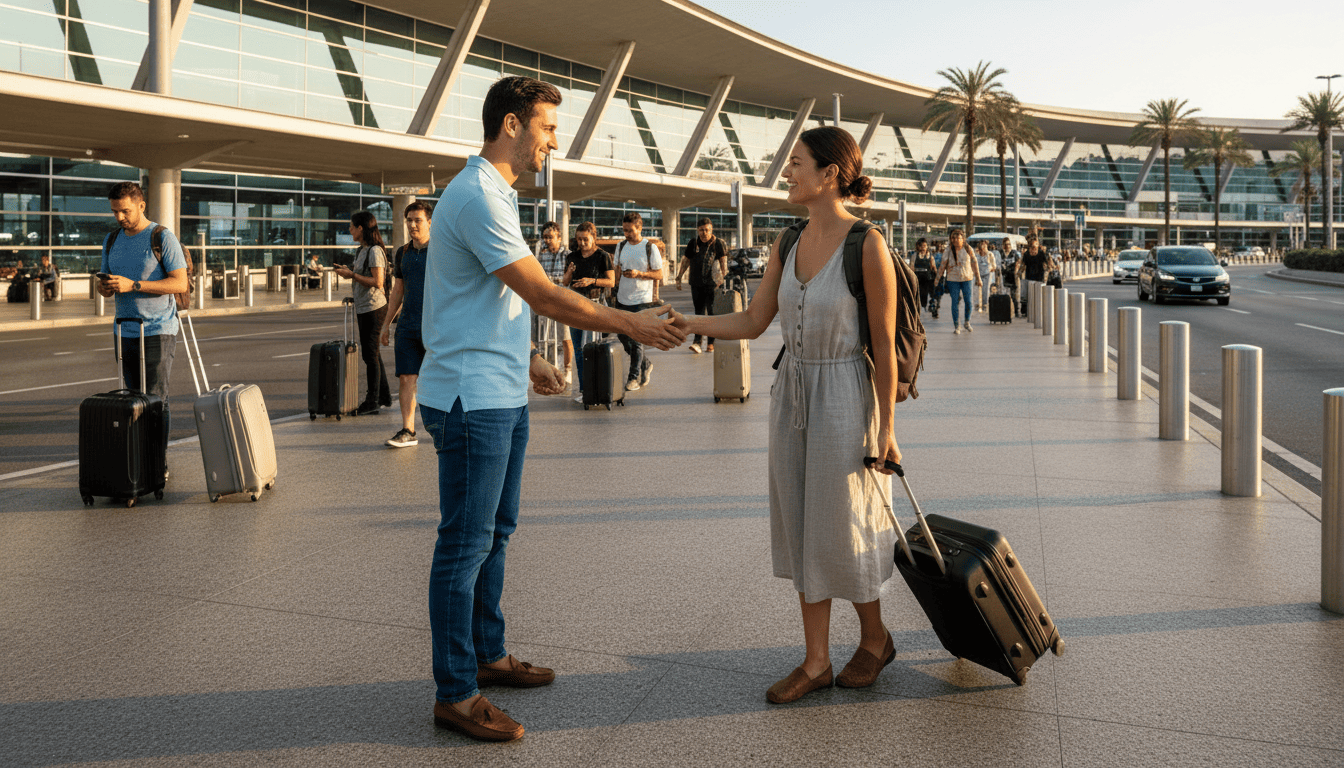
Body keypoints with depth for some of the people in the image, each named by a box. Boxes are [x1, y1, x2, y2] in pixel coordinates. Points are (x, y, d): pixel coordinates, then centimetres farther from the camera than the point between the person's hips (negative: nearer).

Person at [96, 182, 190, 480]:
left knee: (156, 399, -7)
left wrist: (132, 285, -20)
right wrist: (105, 287, -8)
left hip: (158, 332, -6)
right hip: (125, 331, 6)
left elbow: (180, 283, -13)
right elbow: (106, 285, 18)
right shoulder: (112, 240, 13)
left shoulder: (162, 238, -7)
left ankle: (160, 464, -2)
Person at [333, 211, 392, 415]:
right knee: (371, 352, 14)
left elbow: (377, 282, -22)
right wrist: (347, 270, 9)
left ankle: (373, 400, 1)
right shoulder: (362, 250, 15)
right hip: (363, 308, 10)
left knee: (370, 353, -5)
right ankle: (384, 397, 22)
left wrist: (352, 274, -18)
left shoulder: (375, 251, -15)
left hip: (373, 307, -10)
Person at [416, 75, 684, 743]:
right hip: (471, 399, -11)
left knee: (495, 533, 18)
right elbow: (543, 295, -20)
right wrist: (629, 324, -14)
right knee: (465, 545, -3)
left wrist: (525, 360, 24)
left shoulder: (494, 194, 16)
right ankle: (454, 694, 7)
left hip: (501, 394, 11)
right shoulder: (478, 198, -18)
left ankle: (488, 655, 32)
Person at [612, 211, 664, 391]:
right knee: (622, 337, 8)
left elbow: (659, 275, -6)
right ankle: (645, 363, 29)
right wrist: (615, 290, 13)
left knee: (636, 339, -7)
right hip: (622, 300, 6)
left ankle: (634, 376, 4)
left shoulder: (650, 247, -6)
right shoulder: (621, 246, 10)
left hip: (642, 301, -6)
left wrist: (639, 274, -19)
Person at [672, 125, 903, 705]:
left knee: (840, 529, 4)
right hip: (791, 394, 7)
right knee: (801, 527, 9)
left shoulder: (867, 246, -15)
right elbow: (752, 324, 8)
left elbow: (884, 343, -13)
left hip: (844, 397, -7)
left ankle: (874, 638, 30)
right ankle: (816, 661, 20)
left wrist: (885, 429, -12)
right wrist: (681, 321, -4)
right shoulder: (789, 245, 4)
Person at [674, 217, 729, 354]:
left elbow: (723, 262, -6)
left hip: (712, 283, -3)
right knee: (699, 312, 1)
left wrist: (724, 277, -19)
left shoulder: (718, 244, -1)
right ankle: (697, 341, -3)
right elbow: (686, 261, 17)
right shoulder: (693, 243, 8)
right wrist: (679, 277, 14)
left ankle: (711, 343, 10)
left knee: (712, 312, 1)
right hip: (696, 283, 3)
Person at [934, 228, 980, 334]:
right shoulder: (948, 251, -1)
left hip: (967, 279, 0)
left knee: (968, 302, -3)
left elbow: (974, 264, 6)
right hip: (953, 279, 0)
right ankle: (956, 326, 9)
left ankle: (967, 322, 19)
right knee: (955, 302, -1)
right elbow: (942, 265, 4)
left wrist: (978, 278, 7)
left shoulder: (968, 250, 1)